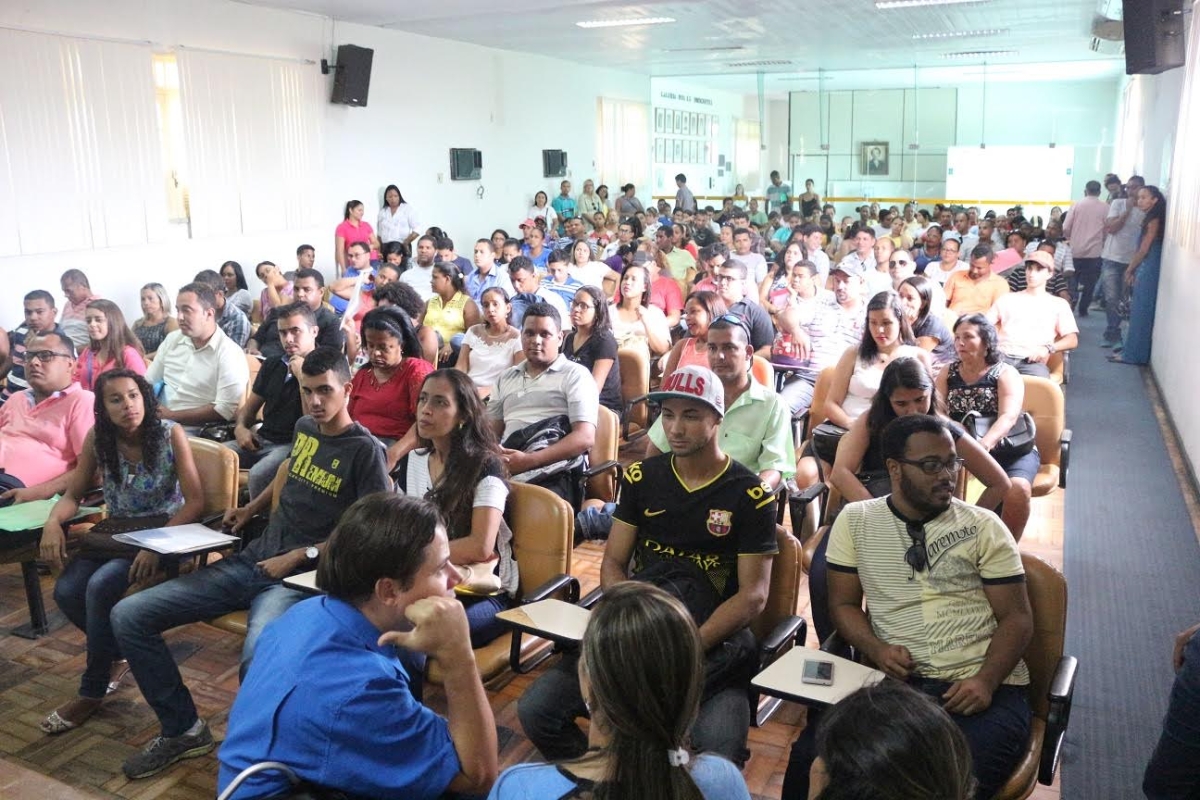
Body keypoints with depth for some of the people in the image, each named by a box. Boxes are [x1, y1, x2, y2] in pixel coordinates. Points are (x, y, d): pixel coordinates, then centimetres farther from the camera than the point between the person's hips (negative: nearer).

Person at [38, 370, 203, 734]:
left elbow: (195, 502, -15)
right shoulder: (97, 438, -1)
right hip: (115, 532, 5)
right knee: (66, 591, -19)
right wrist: (53, 522, -15)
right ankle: (117, 649, 12)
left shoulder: (171, 434, -13)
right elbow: (74, 493, 7)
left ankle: (92, 690, -7)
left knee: (100, 586, -27)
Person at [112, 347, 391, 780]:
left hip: (301, 579, -7)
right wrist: (251, 508, 22)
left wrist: (299, 557, -15)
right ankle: (183, 728, 11)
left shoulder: (365, 449, -10)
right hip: (251, 561, 8)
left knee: (258, 657, -39)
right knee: (128, 616, -2)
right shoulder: (304, 427, 12)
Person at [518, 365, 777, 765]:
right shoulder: (642, 477, 7)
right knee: (536, 710, -15)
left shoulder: (750, 495, -3)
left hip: (714, 637, -3)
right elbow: (613, 563, 7)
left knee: (717, 749, -32)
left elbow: (753, 595, -7)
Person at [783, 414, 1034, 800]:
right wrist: (877, 650, -10)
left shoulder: (984, 526, 5)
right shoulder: (854, 521, 8)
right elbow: (844, 603, 11)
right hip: (894, 680, 1)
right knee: (810, 757, -24)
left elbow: (1016, 618, 4)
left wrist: (985, 681, -15)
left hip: (982, 688, -1)